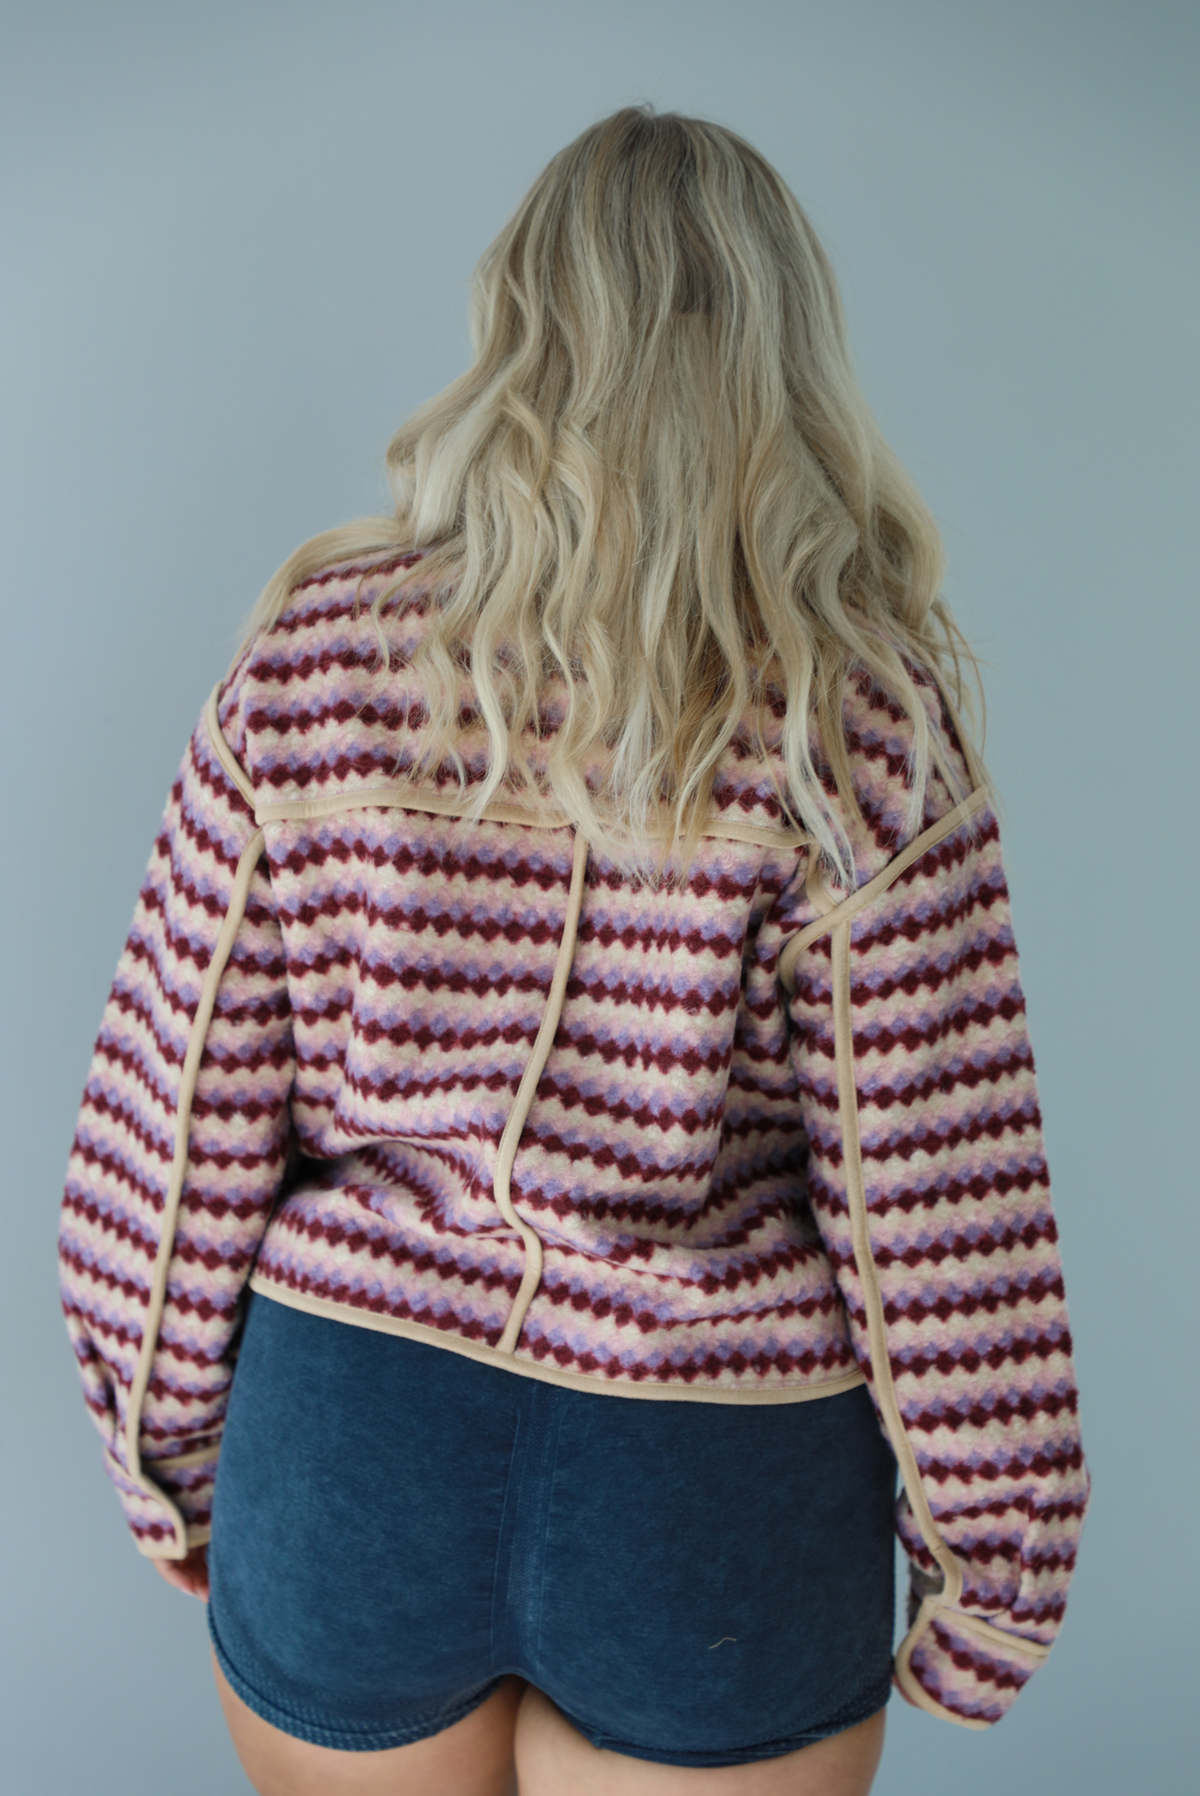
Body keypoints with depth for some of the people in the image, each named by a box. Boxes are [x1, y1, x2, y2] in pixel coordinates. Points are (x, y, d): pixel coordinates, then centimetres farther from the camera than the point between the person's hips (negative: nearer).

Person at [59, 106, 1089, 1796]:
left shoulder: (319, 647, -10)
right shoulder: (861, 719, -15)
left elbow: (181, 1104, -6)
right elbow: (935, 1213, -13)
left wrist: (170, 1441, 9)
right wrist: (995, 1575, 2)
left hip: (352, 1434, 2)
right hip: (717, 1520, -1)